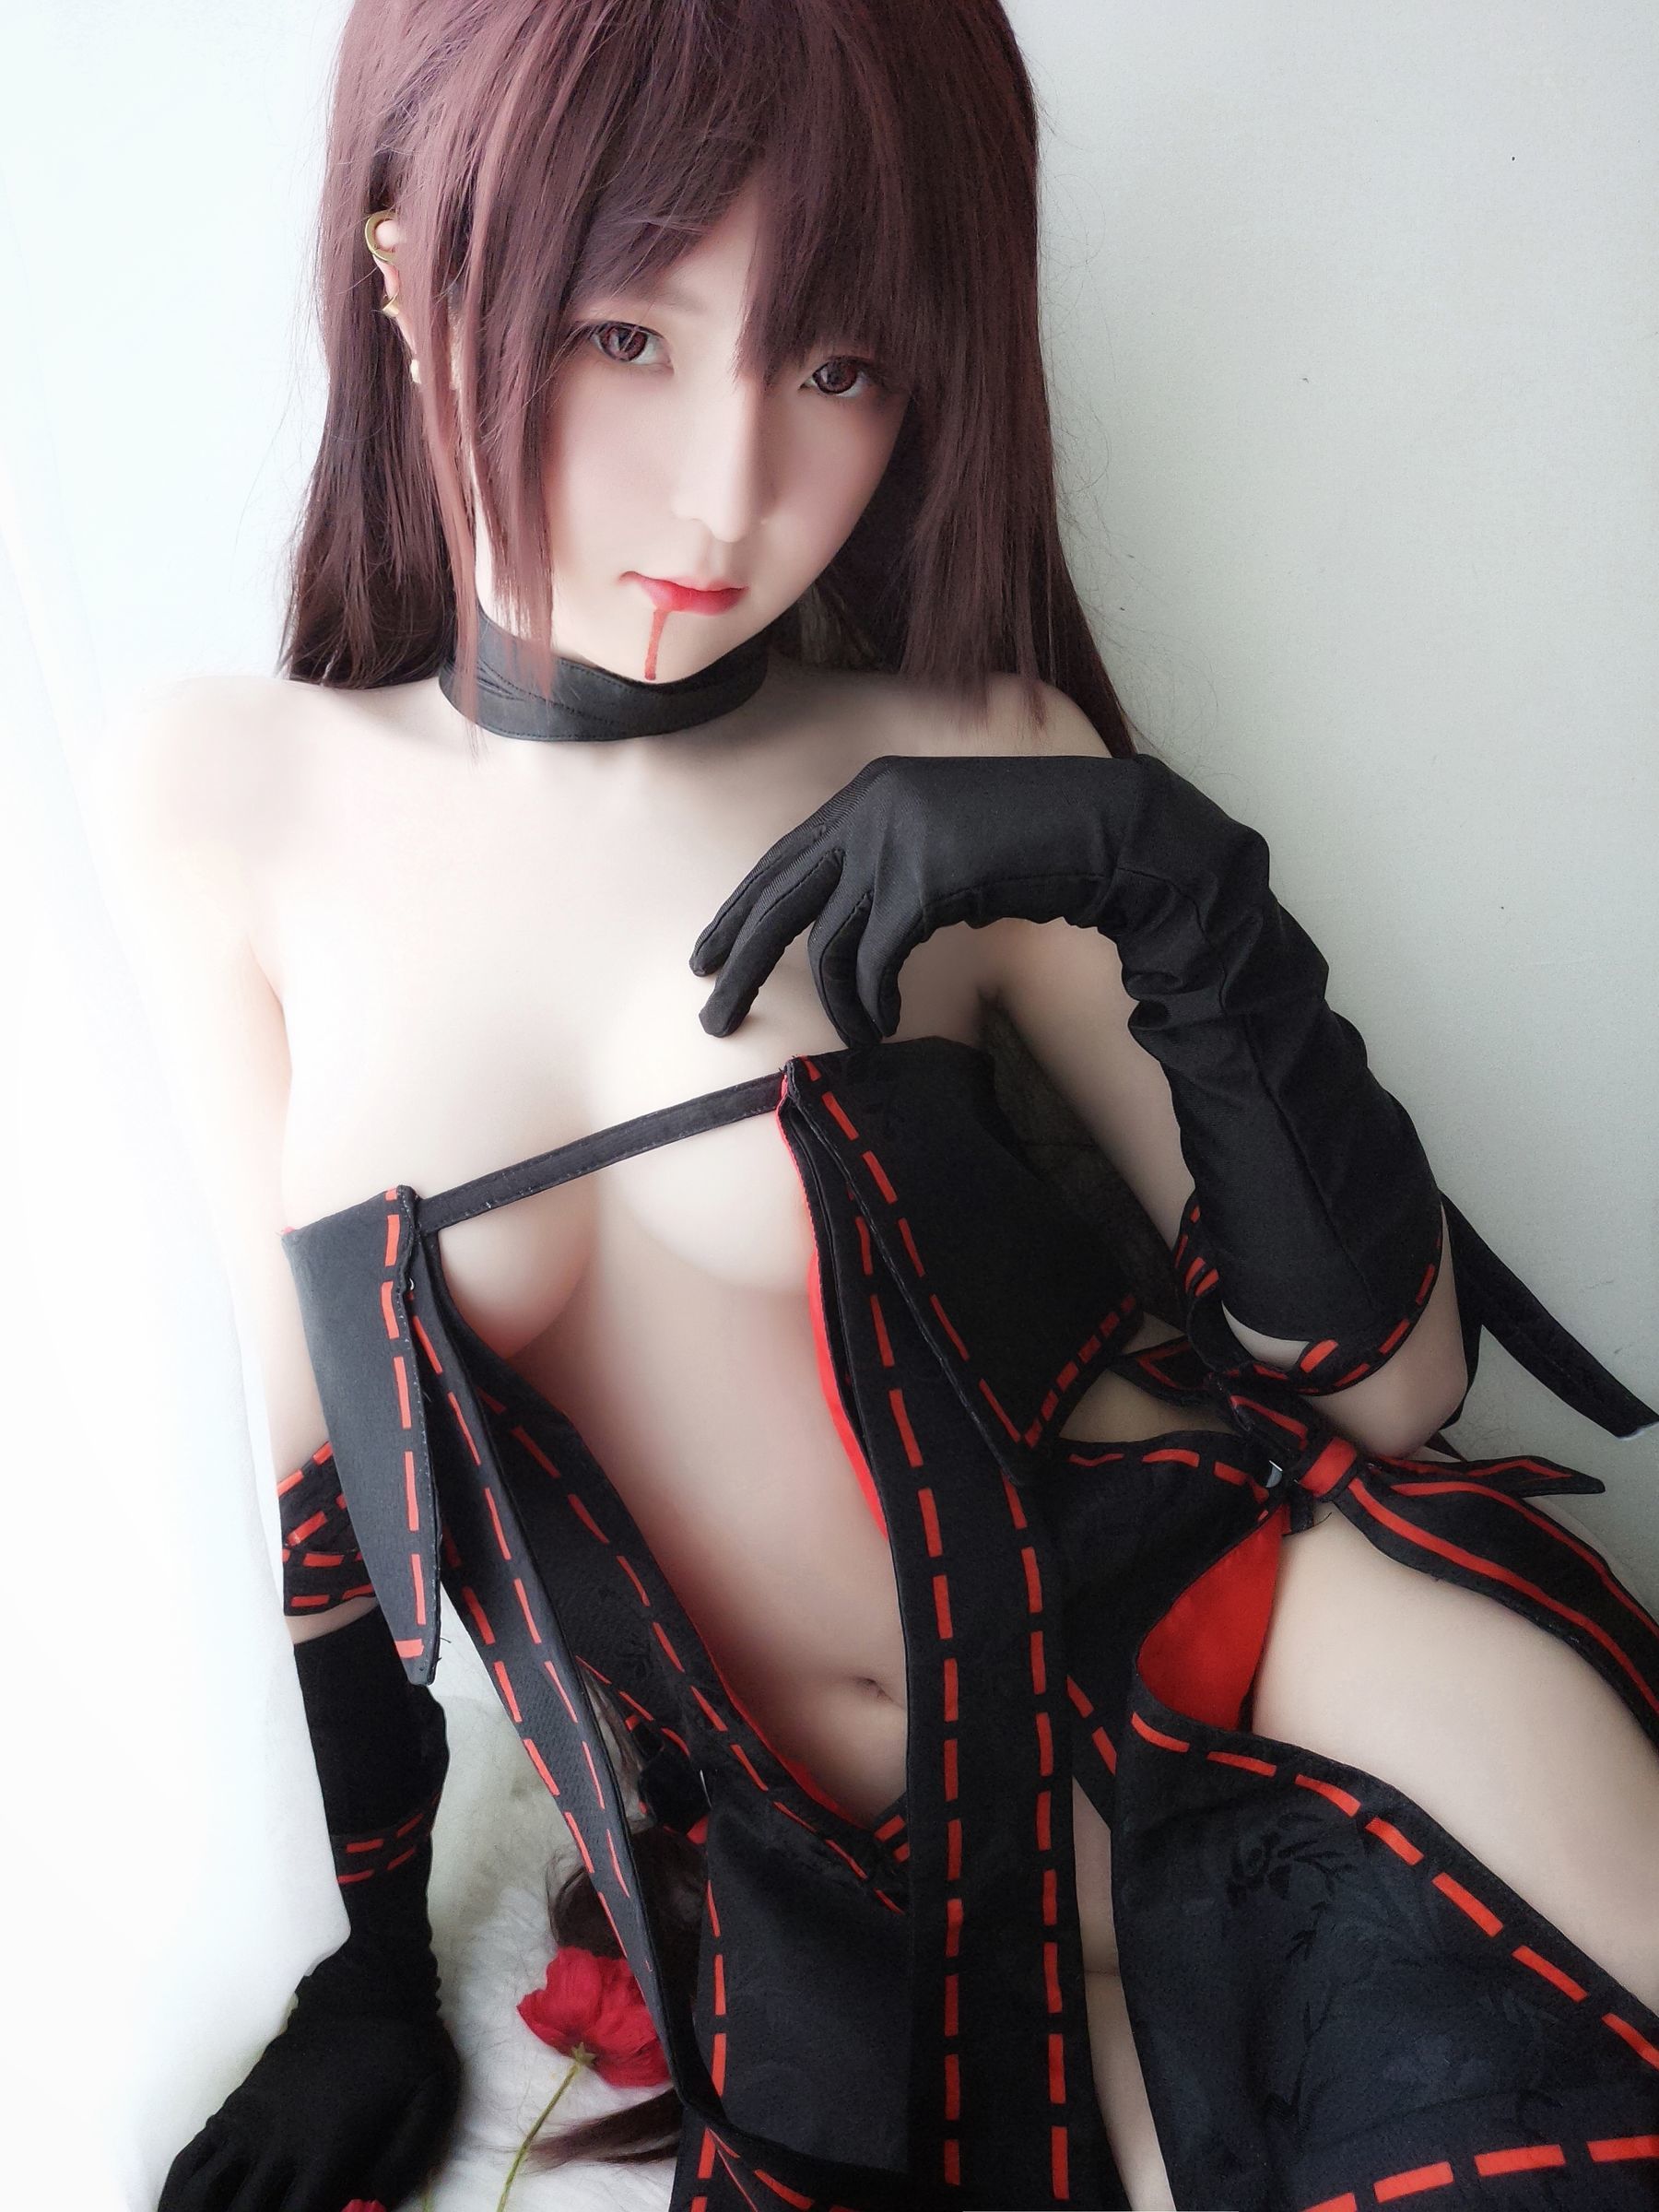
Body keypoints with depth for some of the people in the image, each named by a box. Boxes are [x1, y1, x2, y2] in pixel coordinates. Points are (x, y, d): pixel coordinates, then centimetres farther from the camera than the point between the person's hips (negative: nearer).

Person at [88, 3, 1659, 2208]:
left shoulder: (982, 780, -5)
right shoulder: (224, 803, -1)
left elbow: (1397, 1380, -3)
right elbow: (324, 1426, 8)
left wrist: (1175, 896, -19)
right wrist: (376, 1954, 16)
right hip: (892, 1887, 1)